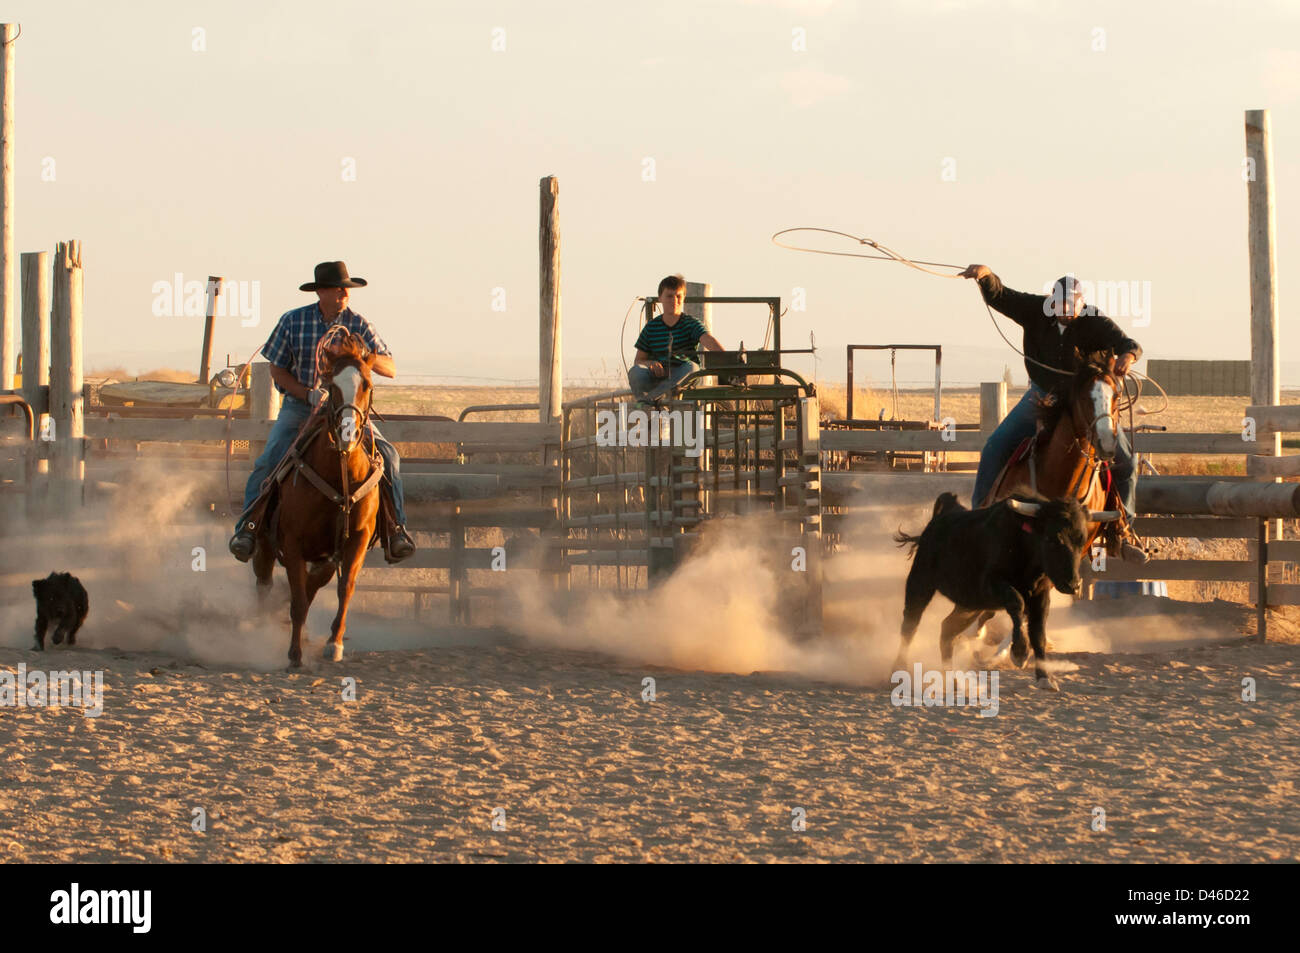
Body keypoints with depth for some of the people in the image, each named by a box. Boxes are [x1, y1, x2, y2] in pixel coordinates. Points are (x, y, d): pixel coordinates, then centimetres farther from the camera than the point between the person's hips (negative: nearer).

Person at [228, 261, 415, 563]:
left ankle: (396, 529, -10)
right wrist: (309, 394, -15)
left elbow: (390, 370, -4)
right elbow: (277, 369, 1)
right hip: (299, 405, -1)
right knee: (269, 460, -21)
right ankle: (247, 525, -10)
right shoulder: (293, 321, -4)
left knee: (386, 455, -19)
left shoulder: (358, 325, -2)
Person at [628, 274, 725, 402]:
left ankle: (649, 397, -35)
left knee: (691, 367, -37)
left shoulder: (691, 323, 3)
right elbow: (639, 359, 11)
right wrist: (650, 363, -15)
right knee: (635, 371, -29)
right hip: (658, 376, 1)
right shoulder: (651, 327, 10)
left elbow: (707, 339, -18)